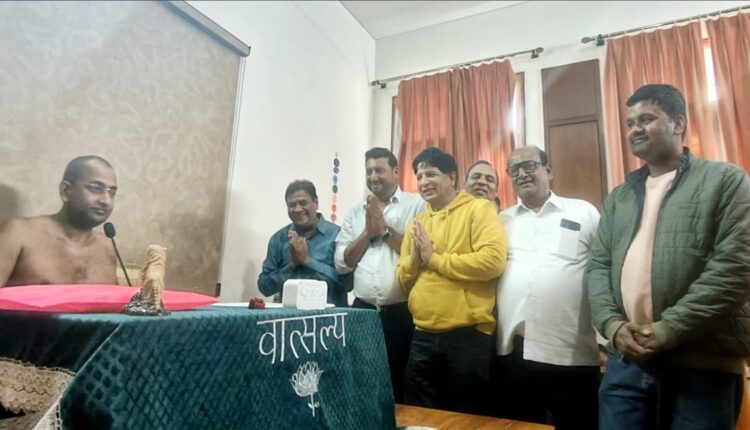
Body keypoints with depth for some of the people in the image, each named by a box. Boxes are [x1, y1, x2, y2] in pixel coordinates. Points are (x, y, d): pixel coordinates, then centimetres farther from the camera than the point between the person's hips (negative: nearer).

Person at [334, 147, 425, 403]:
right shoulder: (356, 212, 11)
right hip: (363, 311, 4)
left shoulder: (417, 205, -1)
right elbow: (341, 263, 5)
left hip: (402, 313, -3)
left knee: (399, 387, 9)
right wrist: (368, 231, -6)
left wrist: (384, 229, -9)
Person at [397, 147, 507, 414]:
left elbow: (493, 261, -19)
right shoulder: (417, 223, 14)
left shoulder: (479, 209, -3)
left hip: (468, 334, -5)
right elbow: (404, 282, 16)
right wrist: (415, 257, -6)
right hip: (422, 336, 5)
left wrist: (434, 257, -12)